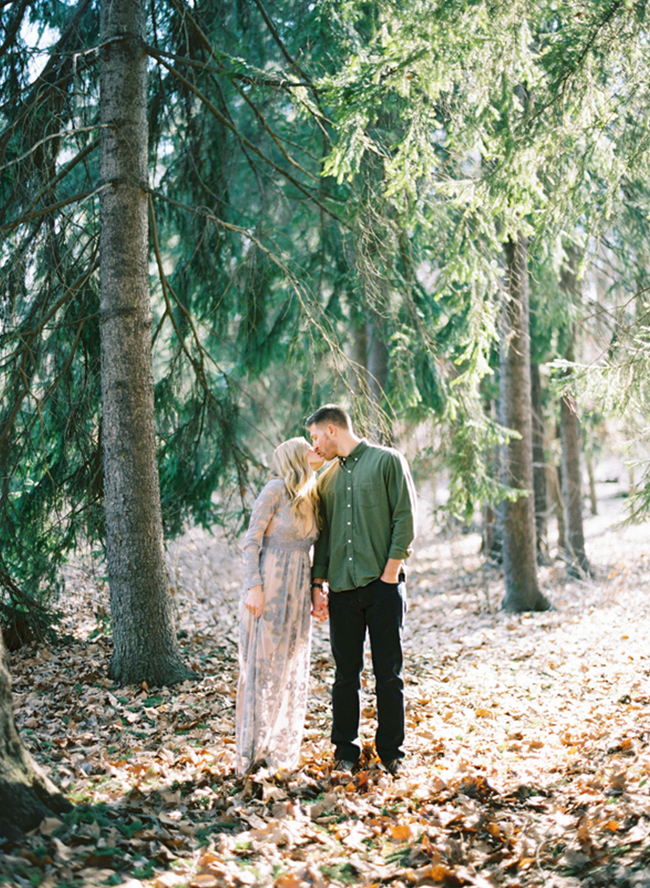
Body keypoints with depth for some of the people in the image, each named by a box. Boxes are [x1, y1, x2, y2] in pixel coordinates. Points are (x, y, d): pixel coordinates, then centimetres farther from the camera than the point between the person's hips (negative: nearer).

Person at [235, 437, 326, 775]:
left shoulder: (311, 498, 13)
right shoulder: (276, 490, -8)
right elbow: (251, 541, -10)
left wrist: (316, 590, 8)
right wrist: (254, 587, -16)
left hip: (298, 591, 7)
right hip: (269, 586, -7)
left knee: (292, 670, 9)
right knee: (262, 667, -3)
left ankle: (282, 751, 19)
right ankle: (252, 753, 6)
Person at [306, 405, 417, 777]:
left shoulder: (387, 461, 0)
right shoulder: (327, 479, 16)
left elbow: (406, 518, -5)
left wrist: (391, 572, -11)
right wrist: (318, 582, 8)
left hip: (383, 584, -4)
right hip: (343, 589, 5)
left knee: (389, 673, 1)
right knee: (346, 673, 7)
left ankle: (391, 751, 11)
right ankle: (346, 750, 16)